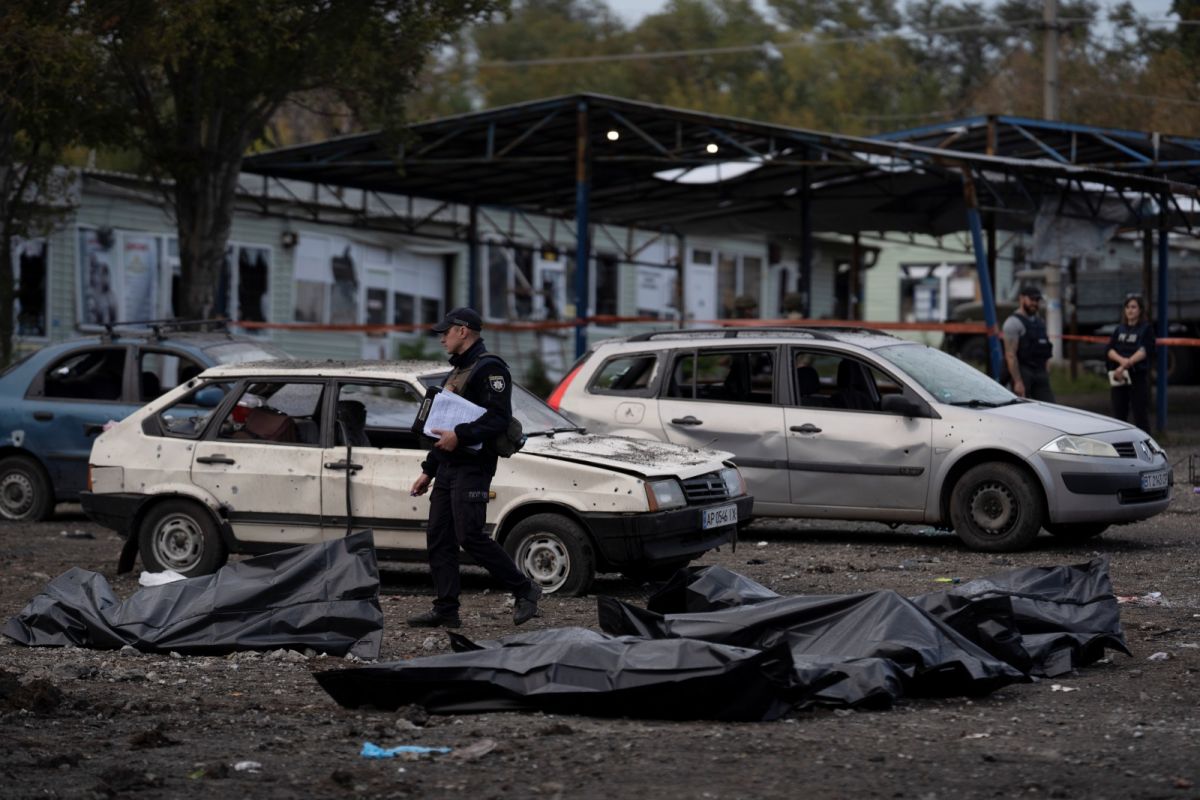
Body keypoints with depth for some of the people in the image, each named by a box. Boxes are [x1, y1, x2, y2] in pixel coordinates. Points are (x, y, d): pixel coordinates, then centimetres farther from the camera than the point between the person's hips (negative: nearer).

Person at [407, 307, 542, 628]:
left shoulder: (489, 369, -9)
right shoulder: (457, 372, 24)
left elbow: (499, 418, -21)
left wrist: (460, 436, -28)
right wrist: (428, 470, 26)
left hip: (472, 467, -10)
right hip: (447, 468, 10)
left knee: (470, 536, -15)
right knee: (438, 538, 4)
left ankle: (524, 590, -4)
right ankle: (446, 610, 6)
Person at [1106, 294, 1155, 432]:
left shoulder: (1146, 328, 1)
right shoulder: (1120, 329, 15)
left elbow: (1144, 351, -11)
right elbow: (1110, 350, 4)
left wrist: (1126, 364, -19)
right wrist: (1121, 360, -17)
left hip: (1139, 375, -5)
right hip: (1118, 376, 5)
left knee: (1140, 415, -6)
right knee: (1119, 415, 6)